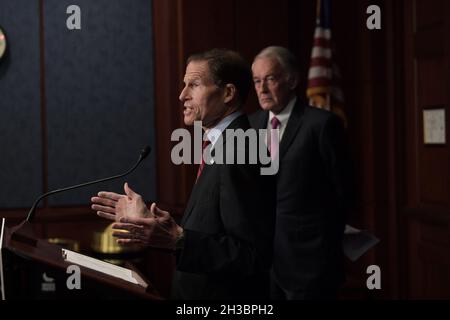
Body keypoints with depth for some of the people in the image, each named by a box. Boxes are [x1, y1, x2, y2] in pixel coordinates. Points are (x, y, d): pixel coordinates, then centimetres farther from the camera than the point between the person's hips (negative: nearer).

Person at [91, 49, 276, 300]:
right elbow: (207, 231, 8)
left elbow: (252, 255, -26)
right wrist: (147, 219, 6)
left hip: (229, 295, -9)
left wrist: (178, 239, -30)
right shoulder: (226, 146, 9)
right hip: (206, 292, 9)